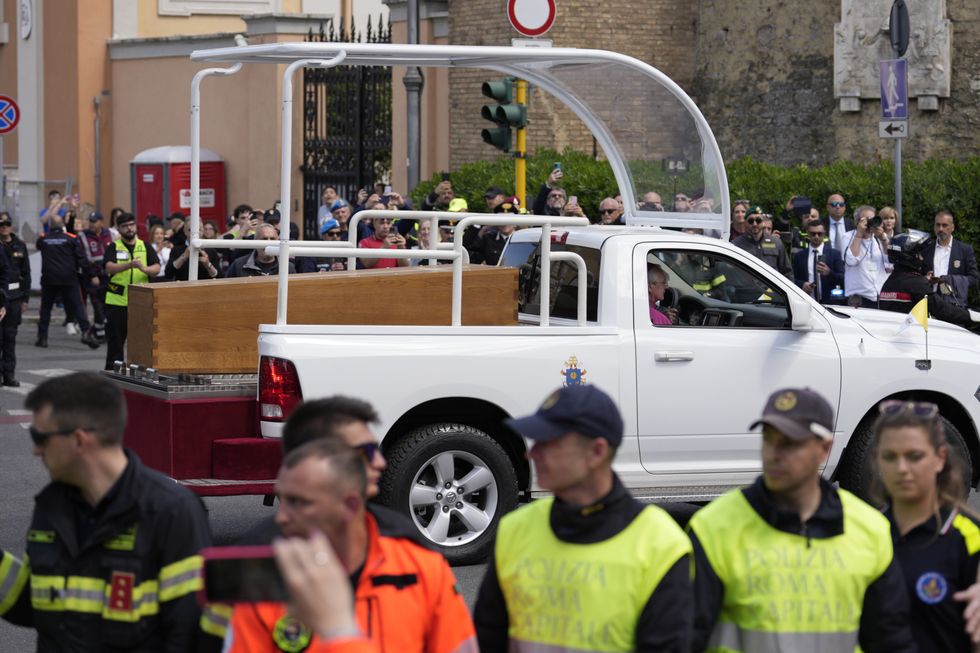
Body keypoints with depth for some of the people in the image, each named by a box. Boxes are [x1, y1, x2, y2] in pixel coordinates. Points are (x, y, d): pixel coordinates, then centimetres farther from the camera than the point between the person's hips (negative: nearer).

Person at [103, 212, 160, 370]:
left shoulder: (145, 247, 10)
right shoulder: (114, 248, 3)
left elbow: (157, 268, -1)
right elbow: (109, 268, -15)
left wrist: (144, 269, -24)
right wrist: (130, 265, -31)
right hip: (117, 301, -1)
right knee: (115, 340, 4)